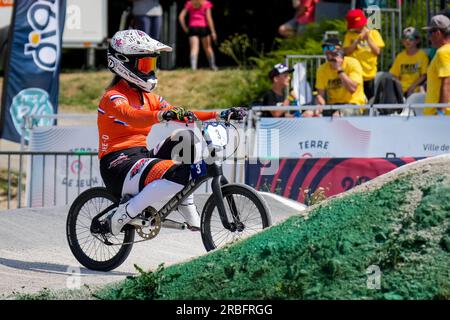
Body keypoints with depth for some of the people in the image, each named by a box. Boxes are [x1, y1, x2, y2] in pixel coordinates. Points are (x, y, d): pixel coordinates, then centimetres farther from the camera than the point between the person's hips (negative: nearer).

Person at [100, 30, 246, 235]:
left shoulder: (148, 97, 18)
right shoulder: (114, 97, -8)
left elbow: (182, 115, 11)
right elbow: (130, 116, -31)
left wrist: (220, 115, -2)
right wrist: (162, 115, -50)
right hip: (118, 167, -8)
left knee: (187, 137, -7)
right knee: (180, 176, -30)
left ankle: (186, 207, -4)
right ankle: (121, 216, -16)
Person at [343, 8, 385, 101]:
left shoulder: (374, 33, 5)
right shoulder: (350, 35, 7)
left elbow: (377, 51, -4)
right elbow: (346, 51, -4)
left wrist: (368, 38, -11)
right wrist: (358, 40, -11)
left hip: (370, 76, 0)